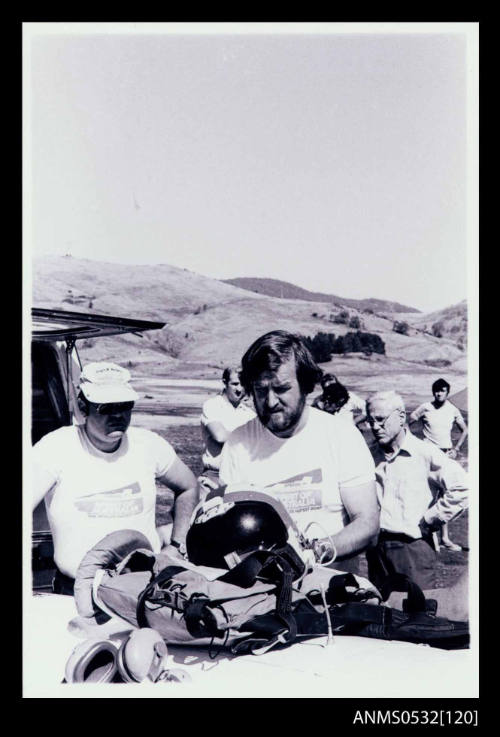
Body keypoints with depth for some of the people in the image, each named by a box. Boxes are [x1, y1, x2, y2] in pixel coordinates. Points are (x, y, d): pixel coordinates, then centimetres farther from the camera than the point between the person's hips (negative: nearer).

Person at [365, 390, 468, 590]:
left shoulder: (425, 452, -10)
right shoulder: (371, 457, 9)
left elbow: (462, 489, -18)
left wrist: (428, 522, -11)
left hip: (414, 548, -5)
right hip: (376, 549, 5)